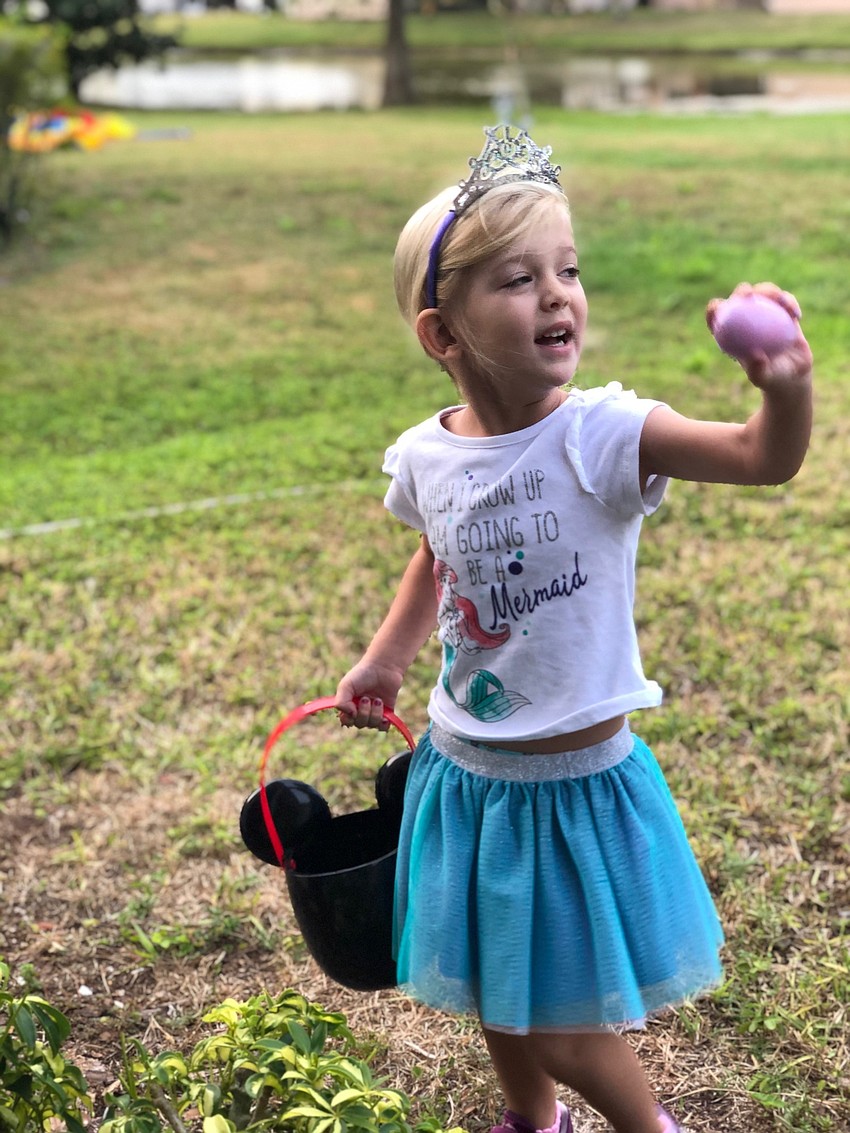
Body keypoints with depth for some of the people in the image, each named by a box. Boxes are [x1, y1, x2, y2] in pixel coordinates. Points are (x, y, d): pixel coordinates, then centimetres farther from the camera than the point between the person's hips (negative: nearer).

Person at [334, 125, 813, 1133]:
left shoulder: (603, 436, -21)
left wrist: (787, 389, -55)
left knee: (561, 1024, 7)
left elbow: (764, 458, -36)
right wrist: (383, 661, 11)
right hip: (465, 776, 5)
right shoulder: (424, 459, -7)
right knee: (494, 997, 23)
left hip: (577, 781, -4)